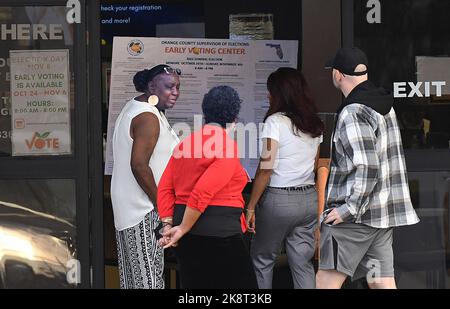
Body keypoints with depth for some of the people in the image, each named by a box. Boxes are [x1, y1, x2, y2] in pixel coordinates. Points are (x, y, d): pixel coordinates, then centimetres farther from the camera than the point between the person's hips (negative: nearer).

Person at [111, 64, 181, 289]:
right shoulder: (148, 118, -18)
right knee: (148, 278, -7)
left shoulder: (133, 108, 14)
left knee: (133, 275, 15)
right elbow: (139, 165, -25)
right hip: (144, 211, -10)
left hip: (128, 209, 10)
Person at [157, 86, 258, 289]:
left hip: (186, 238, 8)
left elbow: (165, 188, 6)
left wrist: (168, 225, 2)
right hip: (218, 233, -8)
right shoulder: (227, 146, -12)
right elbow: (203, 193, -20)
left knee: (193, 284, 13)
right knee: (241, 283, 1)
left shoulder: (184, 144, 11)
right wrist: (183, 229, -13)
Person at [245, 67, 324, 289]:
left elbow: (265, 169, -14)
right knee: (303, 264, 8)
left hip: (278, 198, -6)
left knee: (261, 261, 9)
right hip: (309, 198, 6)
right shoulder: (314, 125, 9)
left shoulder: (275, 122, -11)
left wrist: (251, 207, -10)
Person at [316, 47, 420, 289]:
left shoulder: (353, 114, -15)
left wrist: (348, 209, -18)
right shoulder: (385, 106, 13)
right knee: (382, 283, 7)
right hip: (384, 214, 9)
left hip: (355, 214, -9)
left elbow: (367, 167, -22)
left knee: (326, 282, -6)